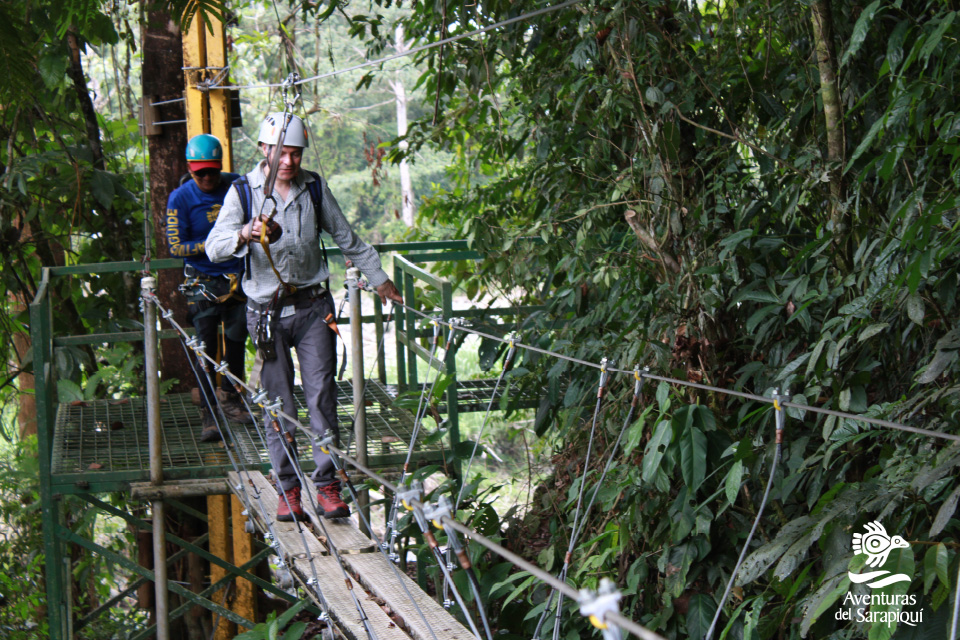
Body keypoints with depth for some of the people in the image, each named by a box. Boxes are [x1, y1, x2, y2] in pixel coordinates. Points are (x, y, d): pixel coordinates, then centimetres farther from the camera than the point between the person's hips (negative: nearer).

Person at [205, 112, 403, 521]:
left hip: (313, 306, 1)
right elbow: (214, 248, -13)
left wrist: (378, 278, 21)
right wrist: (244, 235, -34)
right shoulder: (244, 192, -2)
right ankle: (288, 489, 9)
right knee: (278, 404, 1)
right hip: (267, 311, -1)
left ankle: (328, 486, -1)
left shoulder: (315, 188, 5)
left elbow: (346, 238, 17)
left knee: (322, 395, -5)